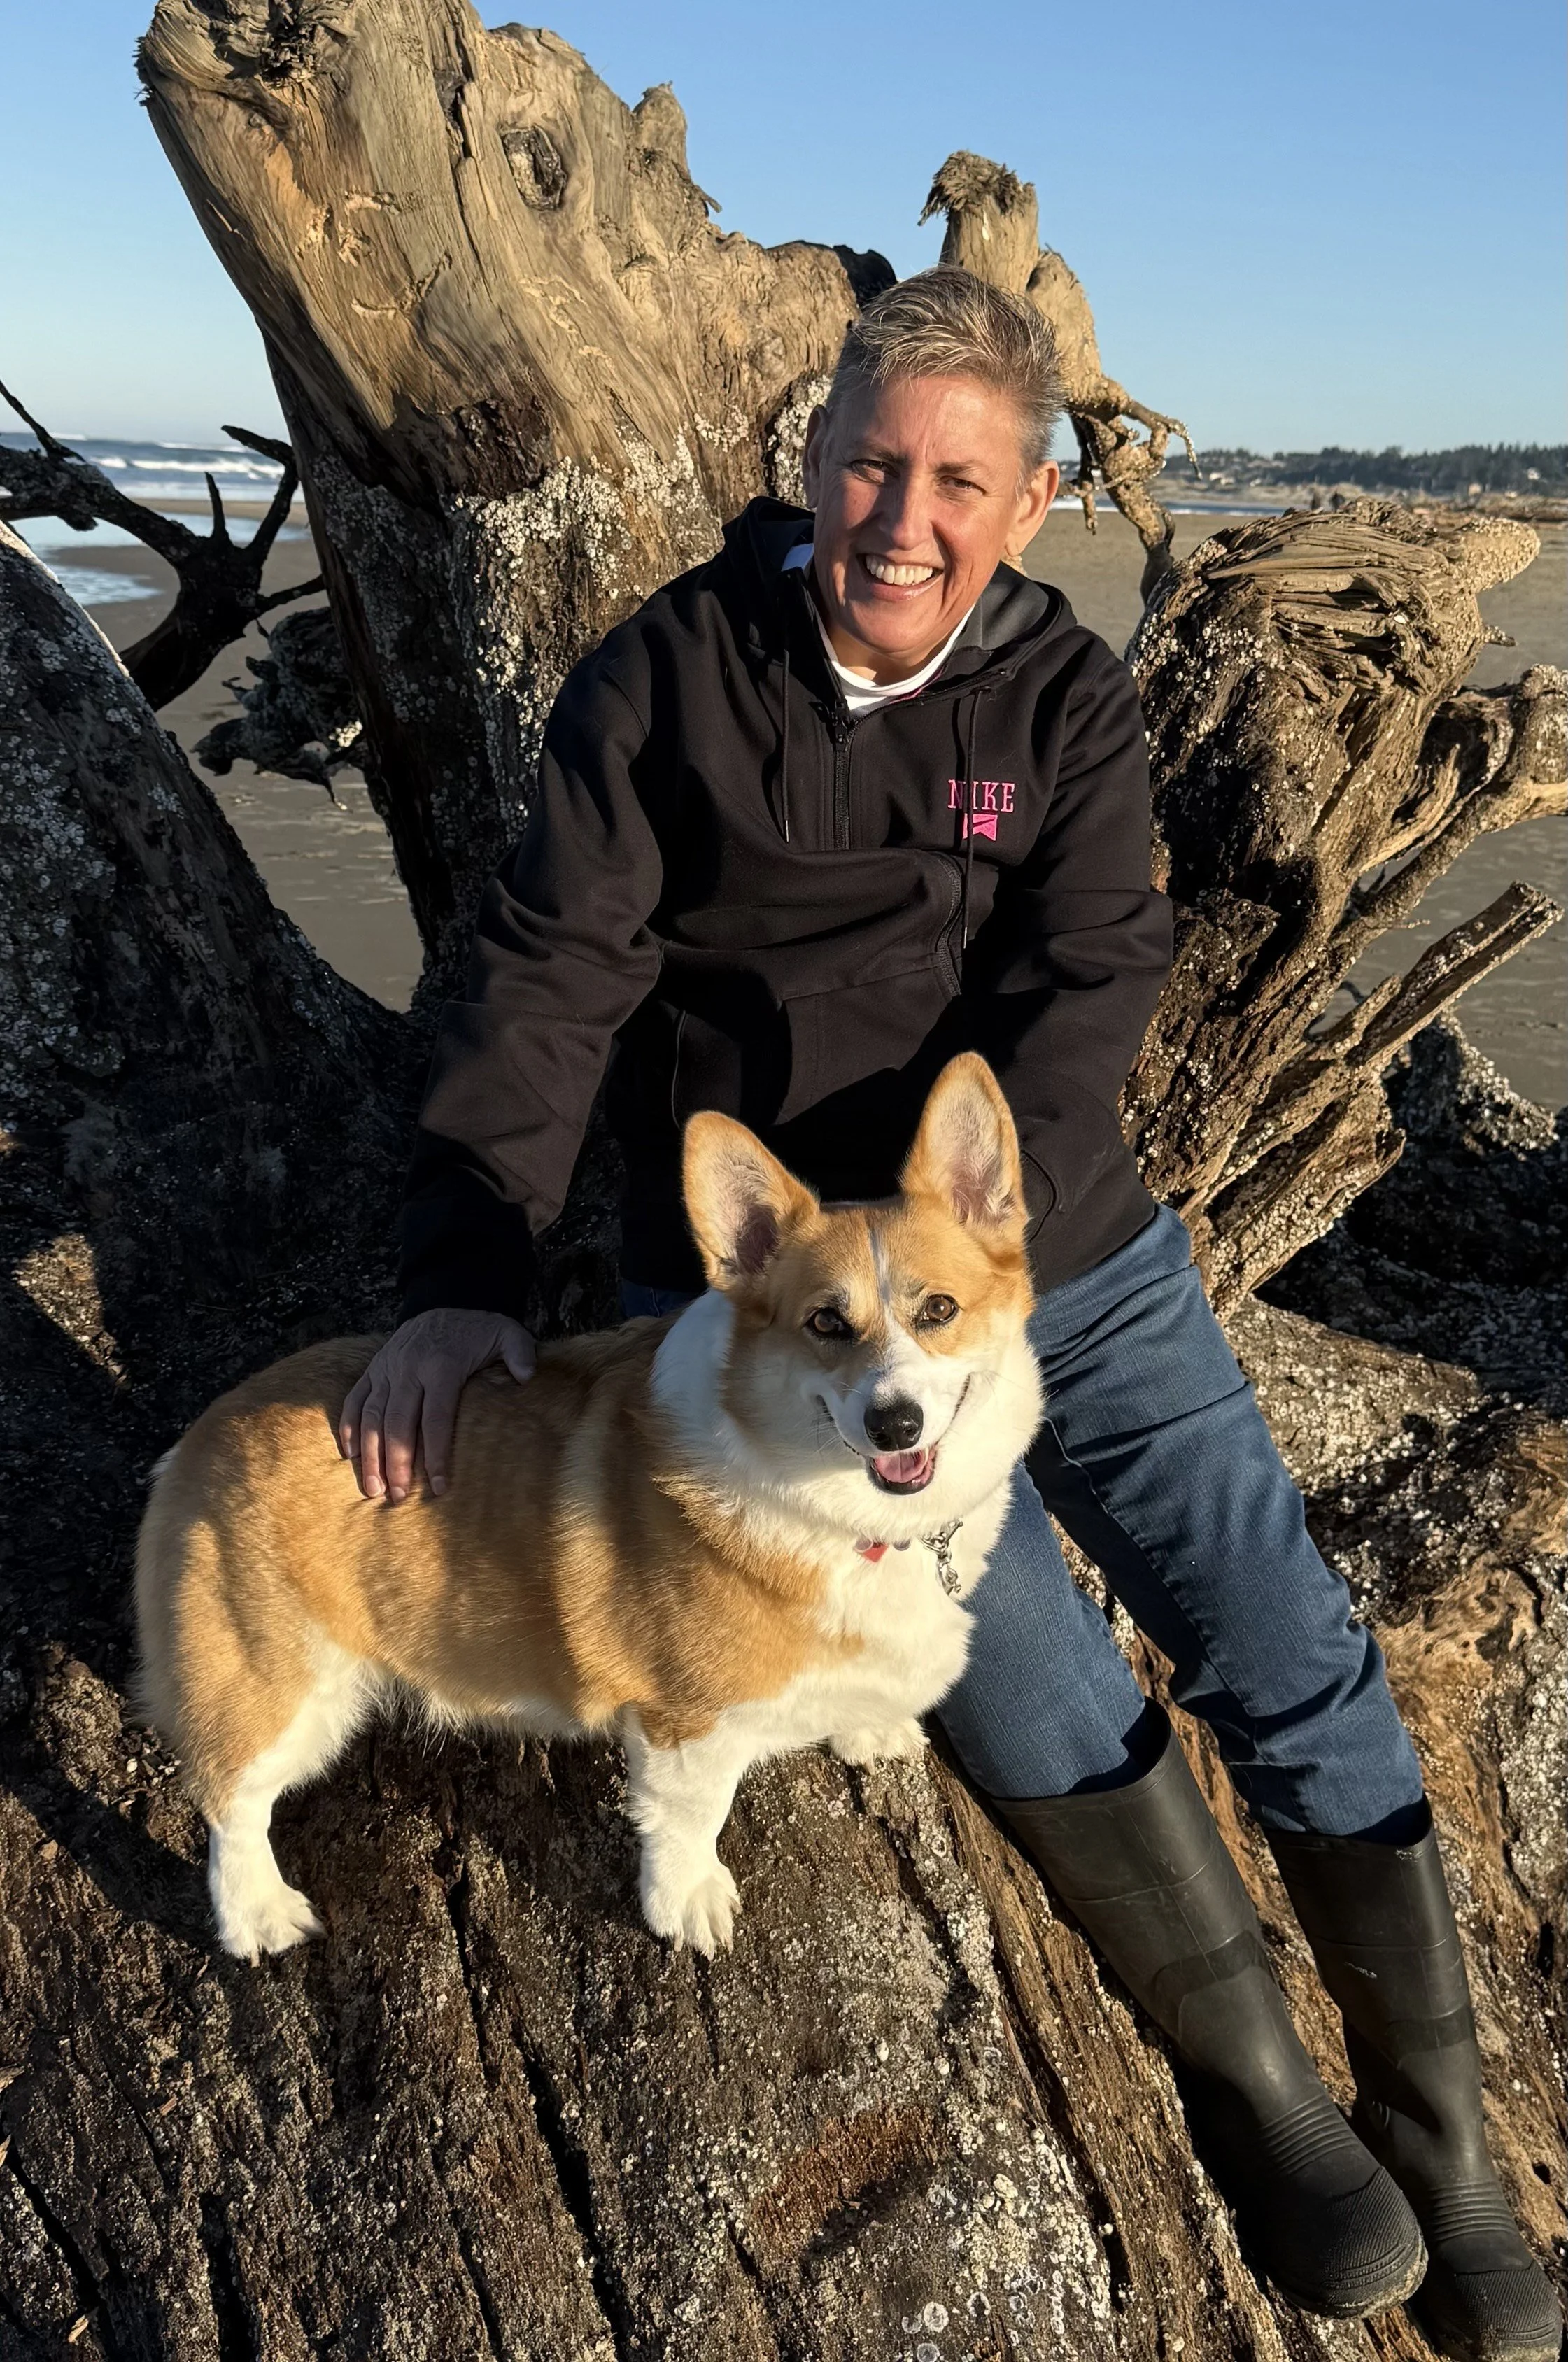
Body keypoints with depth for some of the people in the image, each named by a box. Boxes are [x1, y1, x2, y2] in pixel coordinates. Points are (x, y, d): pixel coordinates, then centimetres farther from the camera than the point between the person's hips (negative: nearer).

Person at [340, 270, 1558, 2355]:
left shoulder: (1072, 703, 1)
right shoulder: (666, 678, -3)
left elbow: (1082, 997, -11)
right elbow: (547, 984, -8)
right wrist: (462, 1278, -18)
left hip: (1065, 1252, 3)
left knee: (1296, 1657, -2)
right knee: (1036, 1675, -20)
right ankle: (1253, 2083, 8)